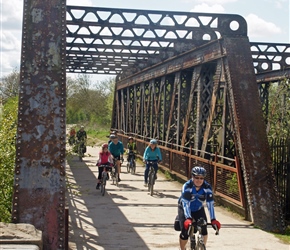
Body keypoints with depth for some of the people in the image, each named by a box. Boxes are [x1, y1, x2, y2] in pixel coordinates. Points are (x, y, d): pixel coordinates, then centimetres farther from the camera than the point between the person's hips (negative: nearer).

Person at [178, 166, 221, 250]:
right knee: (185, 232, -14)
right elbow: (185, 203, -37)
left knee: (204, 229, -16)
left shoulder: (207, 187, -23)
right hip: (184, 208, -2)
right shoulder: (187, 186, -30)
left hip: (198, 209, 2)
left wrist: (213, 219, -35)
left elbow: (210, 204, -26)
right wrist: (188, 218, -48)